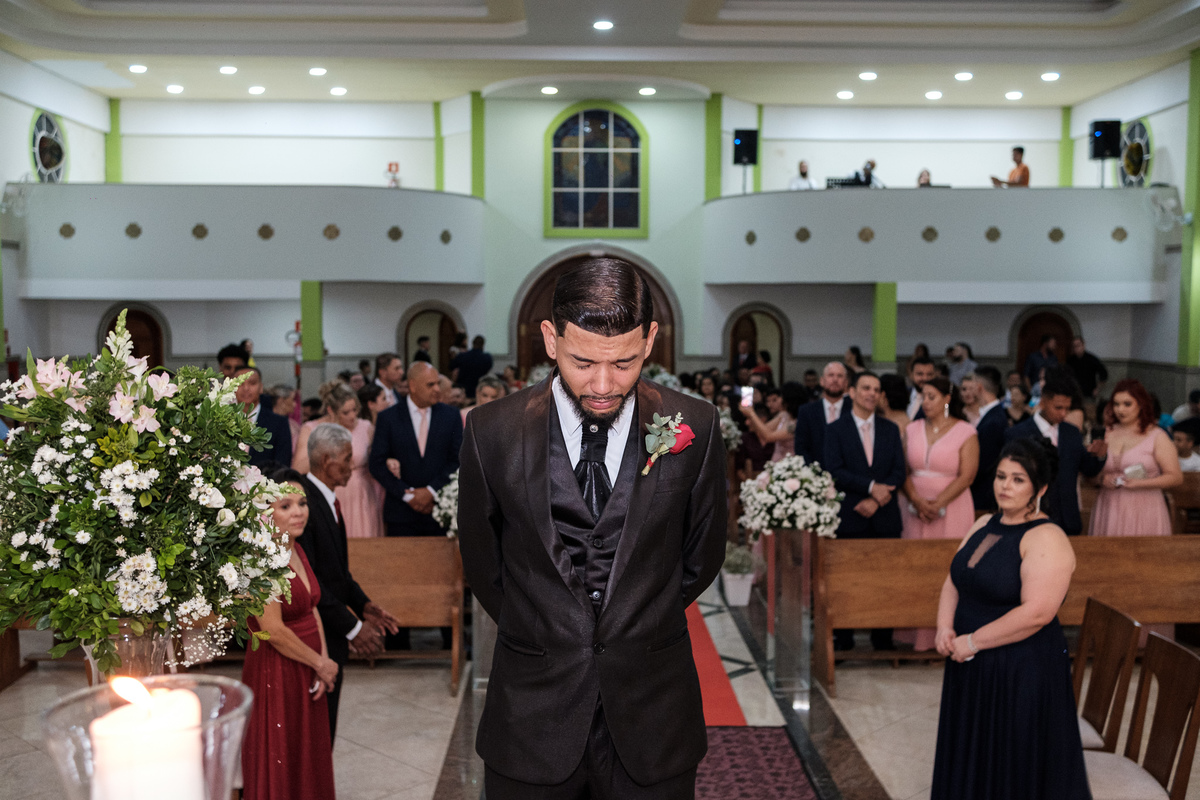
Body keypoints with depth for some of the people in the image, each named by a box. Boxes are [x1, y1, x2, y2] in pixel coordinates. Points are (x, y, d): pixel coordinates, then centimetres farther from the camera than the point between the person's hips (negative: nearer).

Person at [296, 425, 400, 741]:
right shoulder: (304, 502, -22)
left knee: (324, 728, 17)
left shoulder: (326, 499, 9)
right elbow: (307, 581, -24)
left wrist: (363, 605, 6)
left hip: (330, 633, 9)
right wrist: (352, 627, -19)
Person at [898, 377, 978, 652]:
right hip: (915, 510, 3)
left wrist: (938, 504, -15)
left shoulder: (965, 432, -1)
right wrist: (917, 501, -11)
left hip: (951, 511, -3)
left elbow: (967, 476, -8)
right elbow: (904, 470, 4)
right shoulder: (913, 429, 10)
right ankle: (918, 634, 7)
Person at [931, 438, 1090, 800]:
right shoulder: (984, 525, 9)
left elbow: (1037, 612, -26)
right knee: (970, 762, 19)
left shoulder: (1046, 539, -17)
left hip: (1022, 674, -8)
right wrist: (945, 628, -5)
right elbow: (953, 583, 13)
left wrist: (973, 641, -20)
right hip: (970, 668, 8)